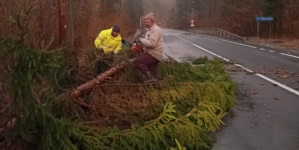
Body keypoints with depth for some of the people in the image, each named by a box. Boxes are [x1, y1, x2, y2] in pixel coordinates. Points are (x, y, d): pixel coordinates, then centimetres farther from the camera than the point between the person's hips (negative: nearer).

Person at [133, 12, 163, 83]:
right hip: (151, 53, 10)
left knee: (136, 61, -18)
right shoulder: (149, 29, 16)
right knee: (152, 75, 12)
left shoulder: (156, 29, -15)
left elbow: (152, 43, -25)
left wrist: (141, 39, -16)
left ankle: (149, 75, -15)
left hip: (154, 54, -10)